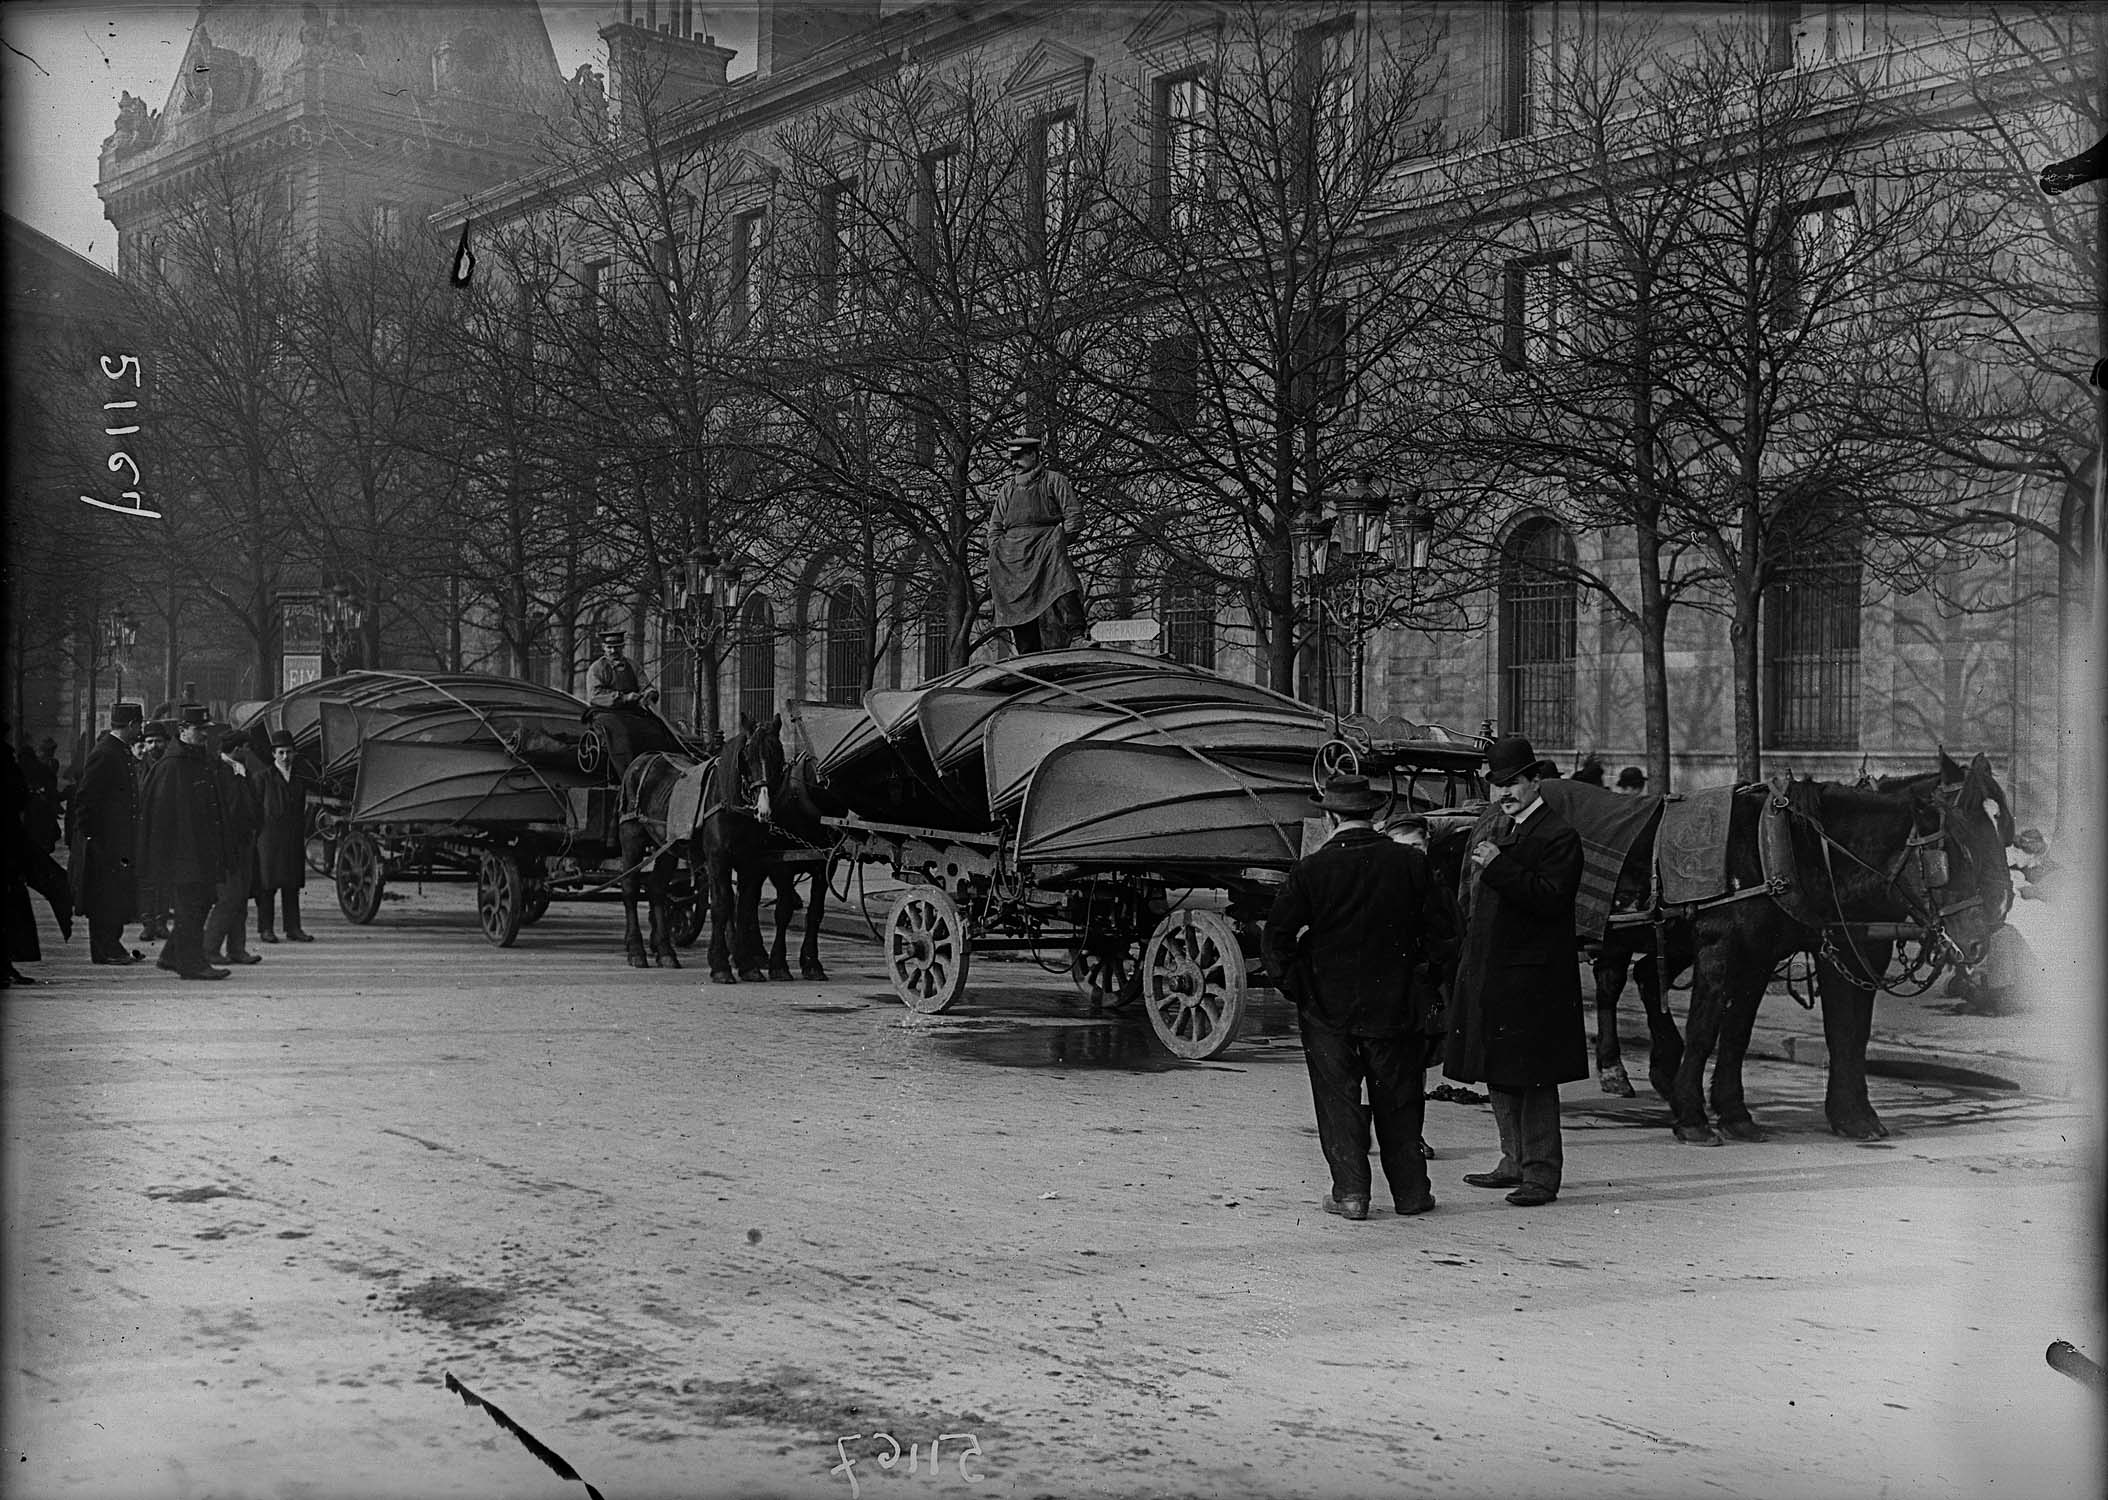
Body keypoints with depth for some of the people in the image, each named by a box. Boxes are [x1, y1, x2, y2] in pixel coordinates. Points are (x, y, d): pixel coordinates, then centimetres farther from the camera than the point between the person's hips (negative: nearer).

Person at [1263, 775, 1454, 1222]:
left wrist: (1294, 983, 1)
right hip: (1393, 1001, 2)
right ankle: (1410, 1191, 18)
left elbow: (1276, 935, -10)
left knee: (1338, 1099, 8)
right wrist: (1409, 965, 12)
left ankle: (1350, 1191, 7)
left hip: (1327, 1005, -2)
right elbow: (1439, 924, 0)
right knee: (1398, 1100, 12)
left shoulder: (1310, 870, -10)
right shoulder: (1410, 862, -4)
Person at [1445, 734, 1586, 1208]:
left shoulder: (1557, 835, -10)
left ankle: (1541, 1171, 2)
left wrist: (1500, 867, -26)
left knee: (1532, 1076, -5)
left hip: (1532, 976, -8)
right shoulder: (1486, 829, 16)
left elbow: (1552, 899, -21)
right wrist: (1466, 953, 16)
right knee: (1498, 1073, 15)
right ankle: (1515, 1161, 26)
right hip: (1485, 971, 8)